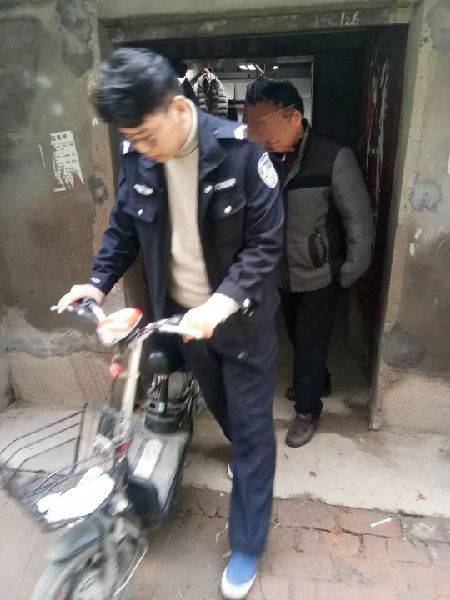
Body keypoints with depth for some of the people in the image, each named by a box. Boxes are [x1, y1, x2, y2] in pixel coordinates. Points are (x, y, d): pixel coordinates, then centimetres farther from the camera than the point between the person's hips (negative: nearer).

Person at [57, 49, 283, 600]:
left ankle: (247, 546, 28)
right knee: (219, 404, 25)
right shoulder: (136, 156, -7)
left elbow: (266, 242, -18)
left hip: (242, 315, -4)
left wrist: (222, 302, -31)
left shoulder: (238, 150, -19)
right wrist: (99, 281, -8)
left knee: (251, 426, 8)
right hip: (181, 311, 4)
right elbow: (124, 225, 6)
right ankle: (245, 449, 59)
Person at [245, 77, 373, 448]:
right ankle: (319, 381, 48)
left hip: (320, 276, -5)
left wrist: (351, 274, -11)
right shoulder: (266, 159, -4)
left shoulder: (334, 157, -19)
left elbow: (359, 219, -14)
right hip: (284, 274, 6)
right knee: (298, 337, 21)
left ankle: (308, 410, 30)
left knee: (310, 343, 8)